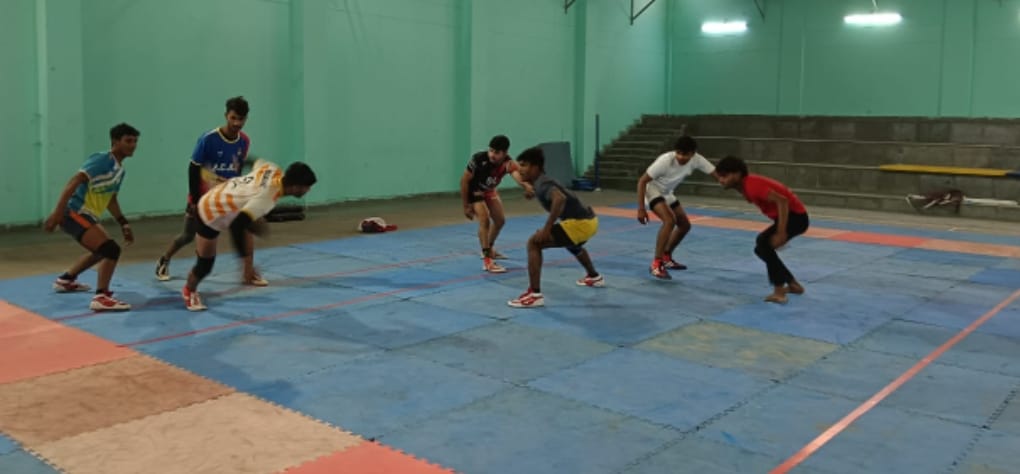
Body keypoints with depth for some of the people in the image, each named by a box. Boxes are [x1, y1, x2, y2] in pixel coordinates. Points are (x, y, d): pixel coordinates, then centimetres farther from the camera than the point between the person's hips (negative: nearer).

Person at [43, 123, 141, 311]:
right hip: (74, 214, -11)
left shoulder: (120, 169, 12)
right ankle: (101, 297, -20)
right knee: (111, 249, -22)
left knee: (102, 251, 29)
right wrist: (57, 213, -31)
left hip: (87, 216, 11)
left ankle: (65, 280, 46)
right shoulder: (102, 160, -17)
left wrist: (123, 223, 18)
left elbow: (110, 198, 23)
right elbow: (73, 183, -25)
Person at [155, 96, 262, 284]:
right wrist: (194, 200, -15)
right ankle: (164, 261, 39)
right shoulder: (208, 139, -21)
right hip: (203, 196, -3)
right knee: (188, 236, 11)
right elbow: (193, 169, -15)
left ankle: (249, 272, -9)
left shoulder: (245, 141, -8)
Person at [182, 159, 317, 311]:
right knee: (205, 265, 5)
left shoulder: (273, 169, -19)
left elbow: (257, 163, 6)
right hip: (210, 215, -8)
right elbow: (237, 226, -45)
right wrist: (247, 262, -38)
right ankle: (189, 291, 33)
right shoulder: (266, 198, -41)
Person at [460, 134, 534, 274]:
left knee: (500, 220, 16)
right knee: (485, 219, -23)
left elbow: (517, 174, -55)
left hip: (489, 191, 5)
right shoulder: (479, 159, -36)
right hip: (473, 190, -5)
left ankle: (489, 249, 42)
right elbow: (464, 180, -23)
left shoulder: (507, 162, -31)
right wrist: (466, 205, -19)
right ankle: (487, 260, -20)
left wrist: (526, 186, -77)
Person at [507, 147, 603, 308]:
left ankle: (535, 294, -17)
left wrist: (547, 229, -29)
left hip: (580, 222, -11)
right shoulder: (542, 181, 17)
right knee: (571, 243, 43)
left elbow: (560, 199, -33)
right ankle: (594, 277, 66)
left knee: (534, 243, -14)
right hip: (588, 219, 11)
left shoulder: (542, 184, -13)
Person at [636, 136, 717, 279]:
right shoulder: (665, 160, -33)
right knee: (670, 220, -28)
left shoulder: (696, 159, -18)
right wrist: (641, 209, -31)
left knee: (685, 225, 11)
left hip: (666, 193, 7)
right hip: (652, 190, -7)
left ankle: (666, 257, 28)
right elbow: (642, 181, -28)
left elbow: (718, 175, -17)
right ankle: (656, 263, -22)